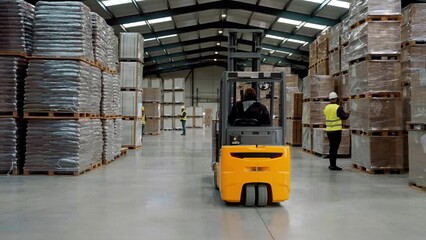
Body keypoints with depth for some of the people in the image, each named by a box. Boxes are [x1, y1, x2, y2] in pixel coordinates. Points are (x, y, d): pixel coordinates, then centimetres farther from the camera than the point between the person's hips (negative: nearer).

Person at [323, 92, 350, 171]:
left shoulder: (326, 107, 5)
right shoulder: (338, 108, -13)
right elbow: (344, 117, -10)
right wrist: (347, 114, 11)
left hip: (328, 130, 6)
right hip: (336, 130, -6)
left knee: (332, 147, 16)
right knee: (335, 148, -2)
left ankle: (331, 164, 22)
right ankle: (333, 165, -2)